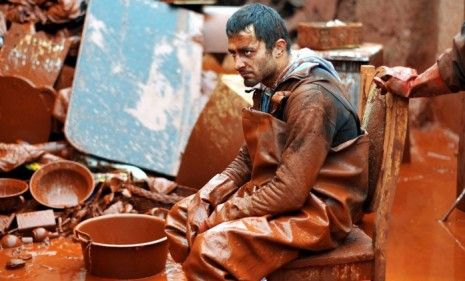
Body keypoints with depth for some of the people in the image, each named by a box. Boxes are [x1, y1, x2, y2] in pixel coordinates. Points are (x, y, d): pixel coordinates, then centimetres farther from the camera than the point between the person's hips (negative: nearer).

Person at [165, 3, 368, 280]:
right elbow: (249, 157, 15)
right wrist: (204, 199, -1)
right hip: (279, 192, 9)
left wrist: (219, 217, -18)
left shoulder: (311, 97, -24)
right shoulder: (268, 86, 6)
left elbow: (289, 193, -27)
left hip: (317, 211, -9)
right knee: (181, 217, 5)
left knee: (211, 250, -27)